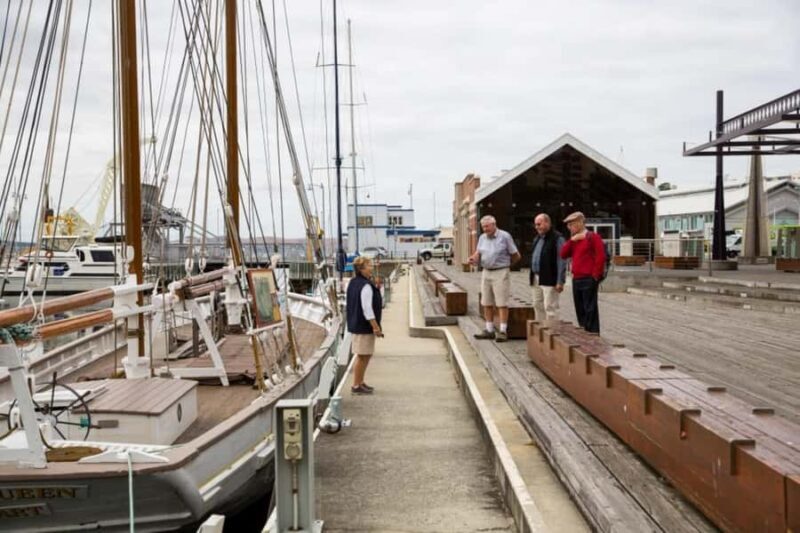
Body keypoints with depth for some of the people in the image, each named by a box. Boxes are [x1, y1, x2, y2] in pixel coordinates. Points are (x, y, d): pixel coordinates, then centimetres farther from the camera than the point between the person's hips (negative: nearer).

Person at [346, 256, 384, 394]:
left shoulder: (353, 283, 10)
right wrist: (376, 327, -21)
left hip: (356, 324, 10)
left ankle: (360, 383, 28)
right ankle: (357, 386, 2)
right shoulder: (366, 286, -20)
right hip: (364, 326, -10)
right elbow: (367, 308, -24)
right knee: (362, 356, -3)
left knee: (365, 355, 19)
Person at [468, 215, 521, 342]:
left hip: (500, 273, -6)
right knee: (487, 303, 8)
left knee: (501, 303, -6)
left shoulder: (505, 236, -6)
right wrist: (473, 259, -18)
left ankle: (503, 331, -4)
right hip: (486, 273, 6)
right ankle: (489, 330, 15)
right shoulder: (482, 238, 12)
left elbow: (516, 256, 0)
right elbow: (478, 253, 5)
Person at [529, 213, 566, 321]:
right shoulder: (537, 238, 18)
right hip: (536, 280, 8)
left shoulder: (557, 238, -8)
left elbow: (561, 261, -13)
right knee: (538, 306, 11)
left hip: (549, 281, -8)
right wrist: (532, 278, 17)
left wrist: (560, 281, -18)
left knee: (550, 307, -7)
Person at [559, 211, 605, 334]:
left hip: (588, 280, -8)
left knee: (590, 310, -7)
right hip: (576, 280, 8)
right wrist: (572, 240, -1)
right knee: (580, 311, 12)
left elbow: (601, 257, -12)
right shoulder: (574, 240, 19)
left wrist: (595, 276, -13)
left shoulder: (593, 237, -5)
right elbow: (563, 255, 9)